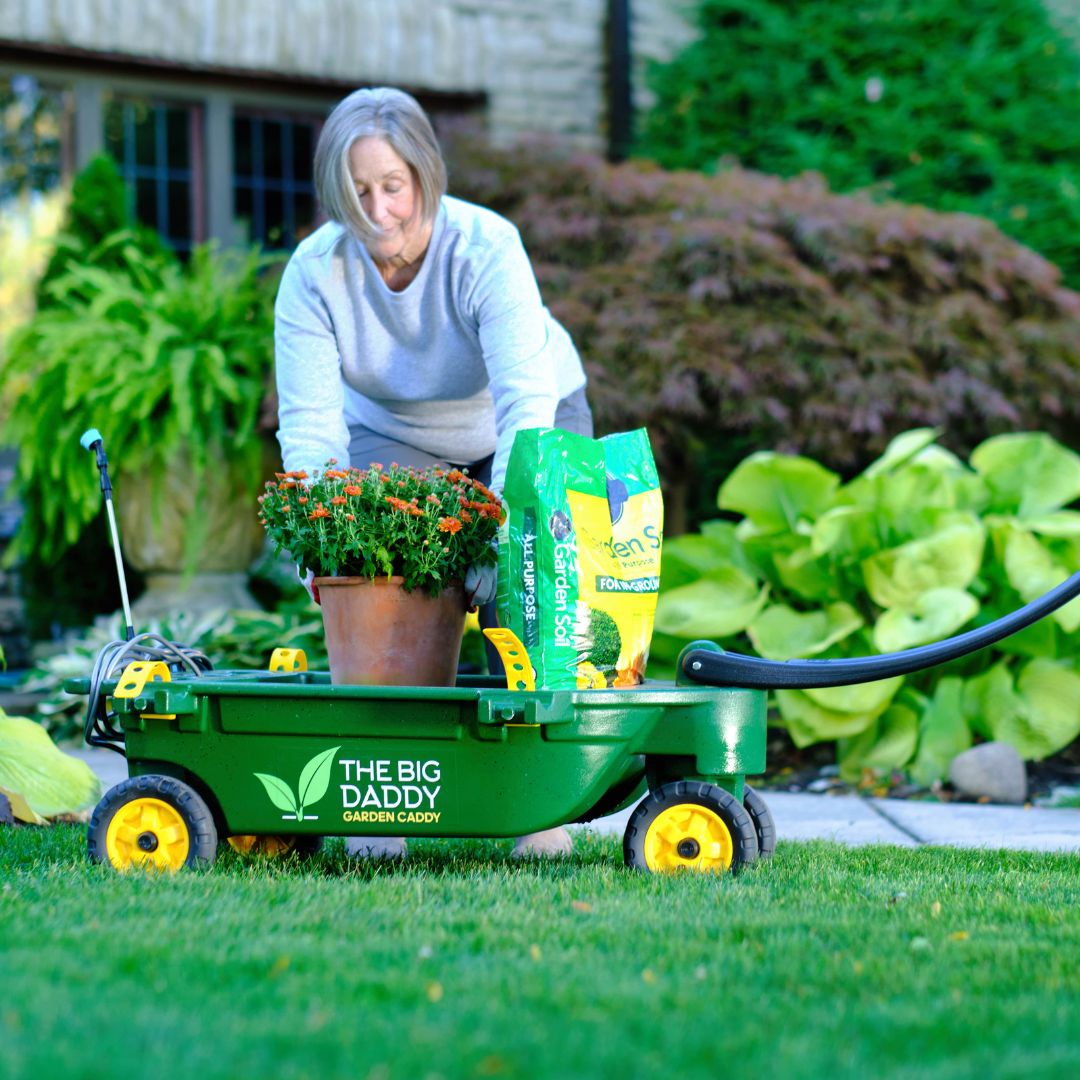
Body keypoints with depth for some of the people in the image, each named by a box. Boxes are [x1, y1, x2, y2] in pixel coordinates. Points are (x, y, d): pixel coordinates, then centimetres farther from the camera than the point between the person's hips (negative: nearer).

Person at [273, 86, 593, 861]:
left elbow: (524, 400, -43)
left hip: (537, 422, -2)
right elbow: (309, 421, -27)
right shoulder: (314, 272, -25)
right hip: (393, 434, 2)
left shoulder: (487, 249, -33)